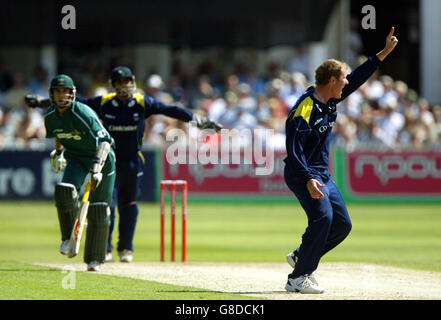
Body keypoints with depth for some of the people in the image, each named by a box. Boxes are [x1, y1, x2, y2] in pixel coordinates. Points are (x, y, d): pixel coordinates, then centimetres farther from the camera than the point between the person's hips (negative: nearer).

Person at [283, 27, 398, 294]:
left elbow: (358, 78, 18)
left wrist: (385, 52, 16)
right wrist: (308, 180, -38)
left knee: (342, 224, 7)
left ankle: (302, 257, 25)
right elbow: (294, 151, -27)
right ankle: (298, 278, -19)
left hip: (323, 175, 9)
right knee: (323, 216, -25)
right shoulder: (305, 109, -21)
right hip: (302, 174, -9)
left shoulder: (331, 100, 6)